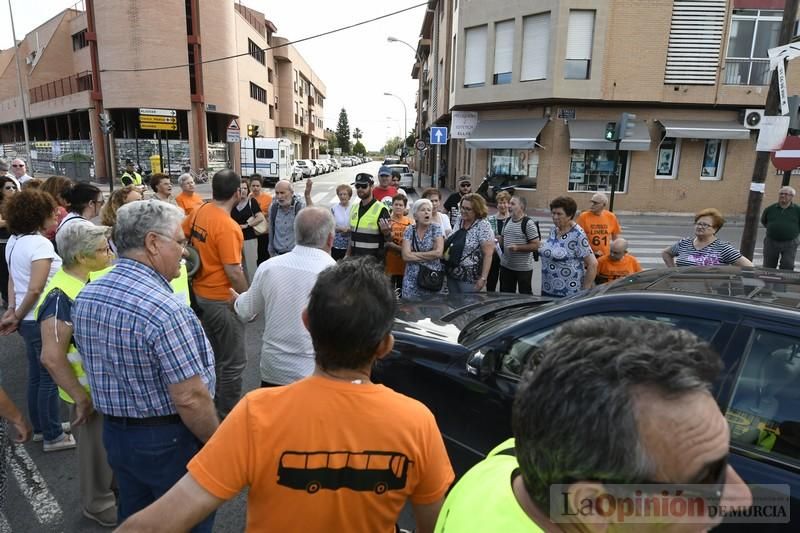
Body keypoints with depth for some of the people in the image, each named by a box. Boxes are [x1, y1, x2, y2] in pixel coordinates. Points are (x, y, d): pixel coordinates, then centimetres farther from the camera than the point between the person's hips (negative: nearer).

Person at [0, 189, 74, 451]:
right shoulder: (41, 244, -20)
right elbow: (35, 289, -23)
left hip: (28, 320, 9)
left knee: (36, 376, 19)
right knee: (50, 378, 3)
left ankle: (41, 427, 34)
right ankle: (53, 437, 16)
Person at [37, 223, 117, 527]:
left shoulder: (87, 280, -1)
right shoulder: (61, 298, -29)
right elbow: (52, 358, -30)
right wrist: (81, 399, -22)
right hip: (92, 391, -8)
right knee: (97, 449, 14)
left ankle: (116, 487, 47)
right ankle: (98, 505, 37)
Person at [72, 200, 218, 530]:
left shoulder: (85, 297, -2)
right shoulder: (166, 310, -29)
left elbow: (97, 367, 10)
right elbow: (190, 399, -27)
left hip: (114, 433, 8)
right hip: (168, 441, -7)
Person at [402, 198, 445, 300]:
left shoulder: (436, 228, -2)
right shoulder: (409, 230, 1)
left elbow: (438, 253, -14)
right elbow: (405, 256, -9)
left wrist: (414, 254, -9)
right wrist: (429, 256, -9)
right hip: (412, 279, 1)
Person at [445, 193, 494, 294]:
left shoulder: (483, 226, -15)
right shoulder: (459, 220, 5)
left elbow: (488, 254, -18)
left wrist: (483, 278, -21)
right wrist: (446, 252, 6)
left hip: (469, 278, -7)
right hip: (452, 274, 7)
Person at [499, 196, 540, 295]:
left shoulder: (528, 223, -13)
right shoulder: (507, 222, 9)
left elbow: (536, 245, -14)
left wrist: (517, 247, -23)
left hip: (523, 268, -7)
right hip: (506, 265, 7)